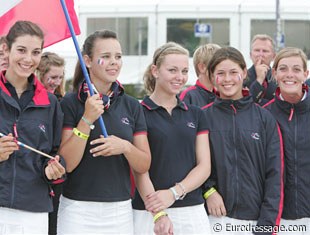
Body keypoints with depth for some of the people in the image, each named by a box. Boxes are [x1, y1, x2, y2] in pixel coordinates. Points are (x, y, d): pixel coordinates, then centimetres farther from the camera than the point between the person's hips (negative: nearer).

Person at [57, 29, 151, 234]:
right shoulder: (70, 103, -3)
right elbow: (67, 164, -10)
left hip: (121, 210, 3)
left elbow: (144, 165, 6)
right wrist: (87, 120, -18)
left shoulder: (132, 106, 7)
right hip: (78, 210, -3)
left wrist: (125, 147, -13)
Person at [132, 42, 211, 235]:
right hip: (150, 213, -3)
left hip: (193, 211, 4)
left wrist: (174, 192, -10)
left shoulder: (196, 114, 11)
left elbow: (204, 166, 6)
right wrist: (158, 214, -19)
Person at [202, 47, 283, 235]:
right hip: (215, 218, 0)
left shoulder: (265, 119, 5)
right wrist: (208, 190, -11)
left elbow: (274, 174, 0)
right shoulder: (203, 117, 5)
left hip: (255, 219, 0)